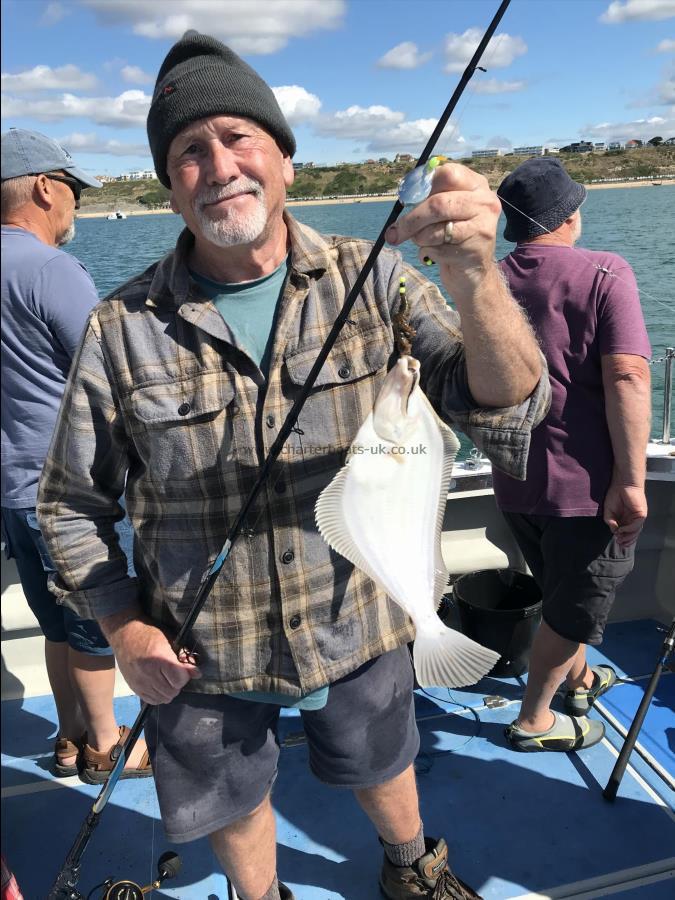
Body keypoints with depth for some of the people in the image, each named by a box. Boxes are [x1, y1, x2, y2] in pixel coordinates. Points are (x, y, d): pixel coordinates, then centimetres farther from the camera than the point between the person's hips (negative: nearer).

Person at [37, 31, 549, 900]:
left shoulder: (371, 282, -13)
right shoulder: (123, 328, -14)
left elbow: (506, 408, -23)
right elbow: (72, 500, -3)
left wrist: (476, 277, -41)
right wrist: (124, 627, -12)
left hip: (357, 627, 1)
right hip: (198, 655, 0)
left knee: (381, 767, 28)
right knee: (233, 805, 25)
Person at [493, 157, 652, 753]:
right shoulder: (605, 273, -12)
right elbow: (627, 379, -22)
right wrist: (631, 480, -19)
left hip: (514, 481, 6)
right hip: (584, 482, -6)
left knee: (561, 588, 28)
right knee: (576, 607, 13)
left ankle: (579, 677, 49)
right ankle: (533, 720, 27)